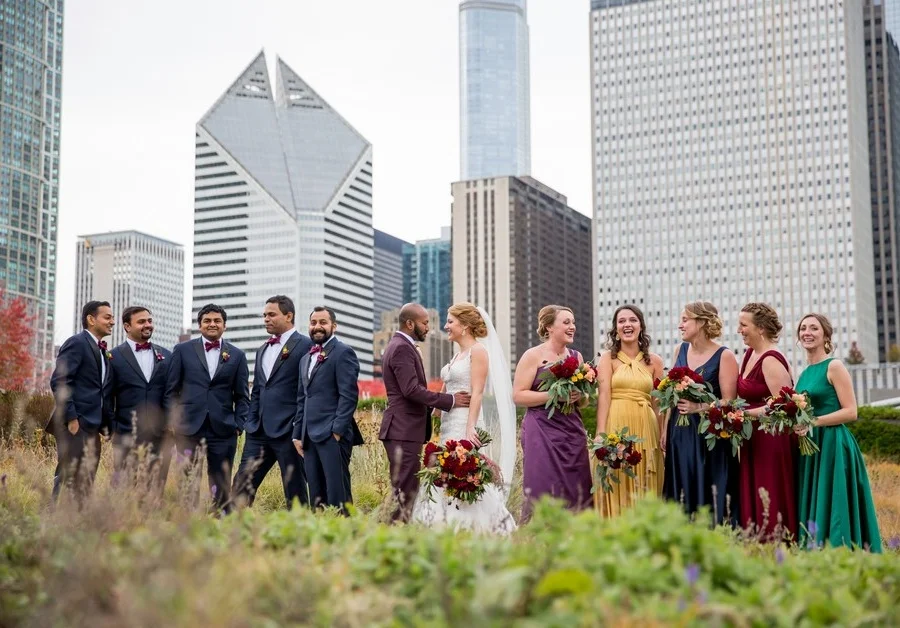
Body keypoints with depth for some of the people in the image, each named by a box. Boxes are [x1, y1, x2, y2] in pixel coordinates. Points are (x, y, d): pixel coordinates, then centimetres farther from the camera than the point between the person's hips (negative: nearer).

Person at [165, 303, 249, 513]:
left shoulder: (237, 355, 11)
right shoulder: (183, 350, 8)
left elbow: (242, 396, 11)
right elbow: (171, 390, 8)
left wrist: (239, 425, 1)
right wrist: (174, 420, -1)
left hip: (223, 430, 1)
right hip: (189, 427, -1)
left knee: (221, 486, 3)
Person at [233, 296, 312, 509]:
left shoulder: (305, 345, -5)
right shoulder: (262, 350, 20)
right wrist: (250, 422, 13)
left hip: (288, 432, -7)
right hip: (259, 431, 7)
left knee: (295, 492, 1)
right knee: (240, 486, 4)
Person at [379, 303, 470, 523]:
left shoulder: (399, 346, 19)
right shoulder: (402, 348, -14)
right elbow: (411, 389, -22)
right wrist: (450, 401, -17)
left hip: (404, 430, 11)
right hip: (404, 430, -11)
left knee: (405, 489, 11)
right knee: (405, 491, -10)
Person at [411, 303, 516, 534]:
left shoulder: (478, 351, -6)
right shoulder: (458, 354, 19)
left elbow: (477, 393, -15)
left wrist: (470, 428, -23)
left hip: (465, 423, -9)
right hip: (450, 424, 9)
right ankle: (454, 526, 7)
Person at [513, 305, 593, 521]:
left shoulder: (576, 356, 14)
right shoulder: (533, 356, -3)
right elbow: (518, 396, -9)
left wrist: (579, 395, 0)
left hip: (572, 431, 6)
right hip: (543, 433, -5)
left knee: (575, 492, 2)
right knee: (544, 492, -9)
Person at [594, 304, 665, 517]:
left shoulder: (654, 361, 12)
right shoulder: (608, 358, 6)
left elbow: (658, 402, 11)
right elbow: (603, 396, -5)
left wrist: (663, 436, 4)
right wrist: (601, 433, -14)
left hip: (645, 429, 2)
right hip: (616, 426, -2)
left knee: (644, 488, 4)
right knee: (617, 485, -1)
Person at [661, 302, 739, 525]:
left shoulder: (724, 356, -7)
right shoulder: (681, 350, 11)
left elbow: (729, 402, -11)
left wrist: (699, 407, -25)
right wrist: (665, 430, 12)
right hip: (679, 434, 6)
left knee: (710, 497, -4)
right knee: (682, 496, 8)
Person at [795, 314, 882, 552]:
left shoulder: (834, 367, -6)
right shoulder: (805, 373, 15)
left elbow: (850, 411, -12)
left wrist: (813, 422, -20)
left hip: (833, 447, -8)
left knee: (833, 509, -7)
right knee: (812, 509, 7)